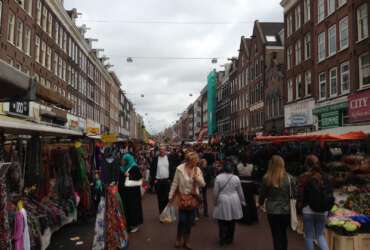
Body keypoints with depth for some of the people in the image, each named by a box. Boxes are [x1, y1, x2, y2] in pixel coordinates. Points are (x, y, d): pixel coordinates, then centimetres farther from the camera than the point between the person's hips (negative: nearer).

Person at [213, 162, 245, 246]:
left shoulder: (218, 177, -7)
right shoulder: (236, 178, -2)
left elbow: (215, 191, -5)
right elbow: (240, 191, 6)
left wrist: (215, 200, 8)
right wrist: (242, 201, 19)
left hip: (222, 201, -2)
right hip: (234, 201, 2)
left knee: (222, 222, 6)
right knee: (232, 222, 12)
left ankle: (222, 240, 7)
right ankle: (229, 239, 21)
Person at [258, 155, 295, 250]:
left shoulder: (267, 178, -10)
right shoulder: (289, 177, -8)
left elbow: (263, 194, 0)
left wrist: (260, 203, 19)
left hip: (272, 211, -2)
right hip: (286, 210, 2)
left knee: (276, 236, 9)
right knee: (283, 233, 22)